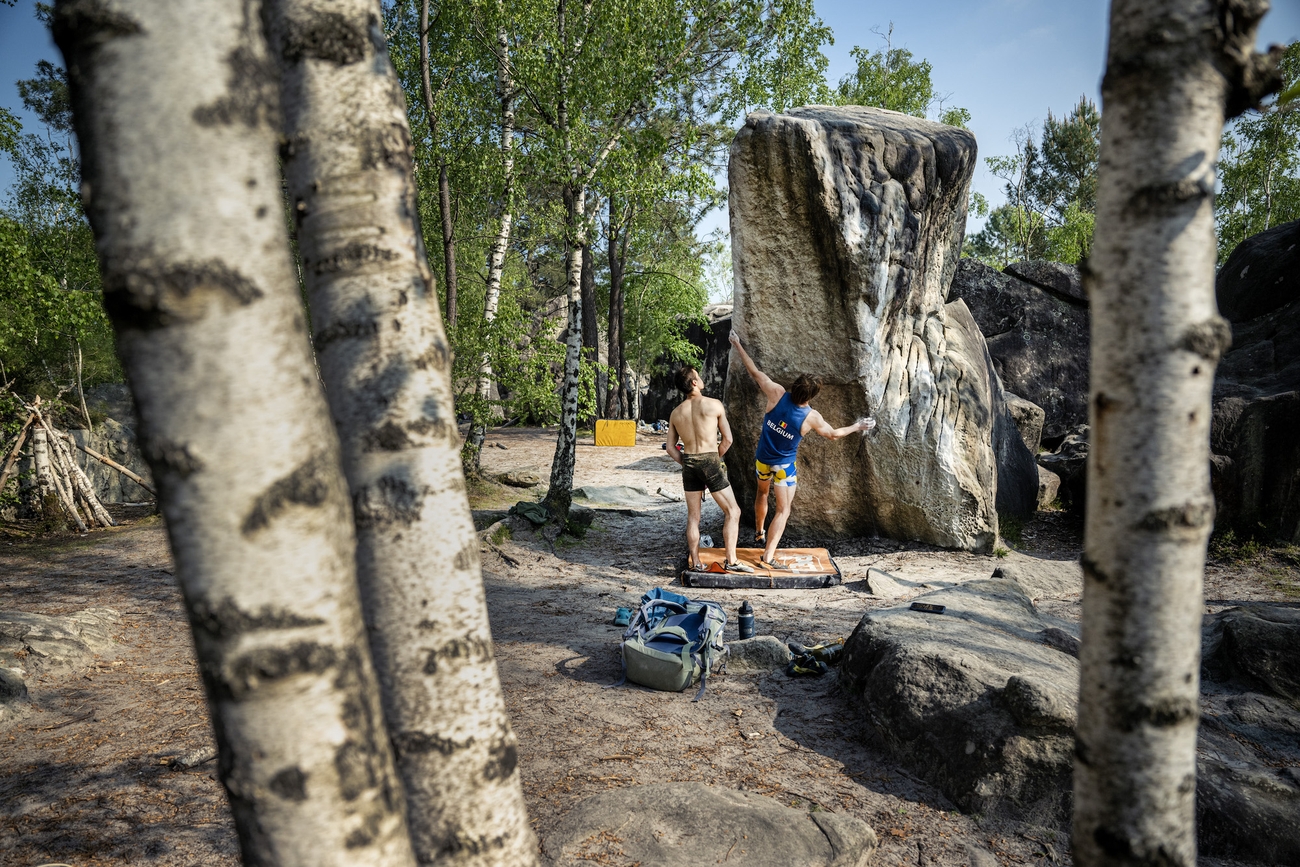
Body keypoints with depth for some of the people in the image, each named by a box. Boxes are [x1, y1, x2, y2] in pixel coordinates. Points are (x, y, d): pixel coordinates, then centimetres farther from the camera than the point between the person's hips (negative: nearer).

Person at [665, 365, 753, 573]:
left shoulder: (675, 413, 7)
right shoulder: (714, 405, -4)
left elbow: (670, 448, 9)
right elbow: (727, 439, 1)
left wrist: (687, 463, 14)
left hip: (688, 464, 5)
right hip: (710, 462, -4)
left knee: (693, 517, 12)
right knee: (733, 511, 5)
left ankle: (696, 563, 14)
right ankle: (731, 561, 1)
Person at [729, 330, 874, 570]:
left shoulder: (777, 394, -21)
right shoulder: (811, 417, -21)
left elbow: (754, 372, -11)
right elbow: (834, 434, -2)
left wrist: (737, 345, 0)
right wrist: (857, 426, 13)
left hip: (762, 459, 4)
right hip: (784, 466, -4)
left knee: (762, 493, 30)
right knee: (783, 510, 2)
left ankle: (759, 533, 48)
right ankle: (767, 557, -6)